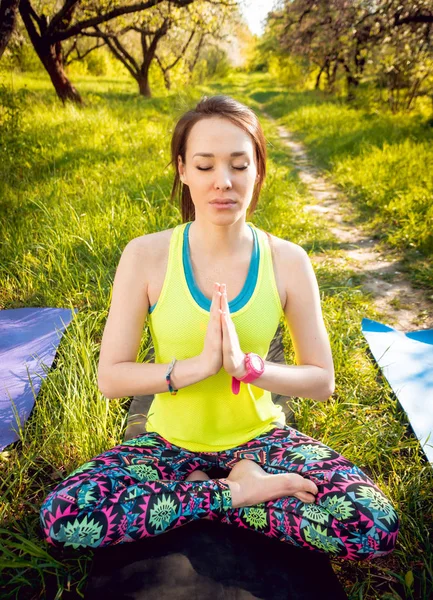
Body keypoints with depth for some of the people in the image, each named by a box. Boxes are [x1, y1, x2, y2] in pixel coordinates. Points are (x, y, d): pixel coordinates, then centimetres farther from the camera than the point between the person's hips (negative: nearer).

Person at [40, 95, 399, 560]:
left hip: (257, 436, 1)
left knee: (375, 528, -19)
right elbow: (109, 378, -12)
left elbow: (321, 382, -6)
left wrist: (246, 364, -25)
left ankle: (194, 490, -6)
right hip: (170, 442, 0)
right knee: (61, 517, -23)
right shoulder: (146, 256, -13)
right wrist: (198, 365, -26)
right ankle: (236, 491, -9)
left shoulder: (287, 261, -12)